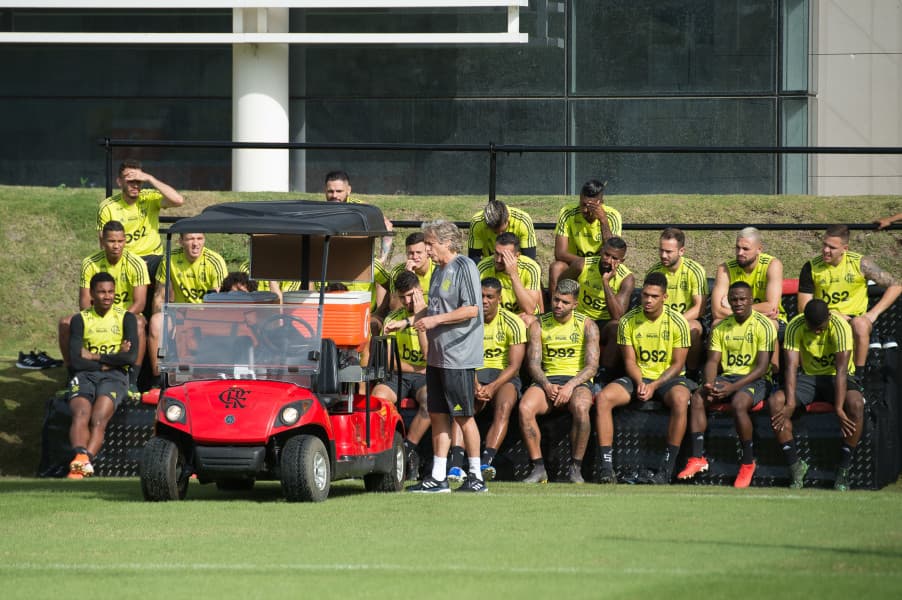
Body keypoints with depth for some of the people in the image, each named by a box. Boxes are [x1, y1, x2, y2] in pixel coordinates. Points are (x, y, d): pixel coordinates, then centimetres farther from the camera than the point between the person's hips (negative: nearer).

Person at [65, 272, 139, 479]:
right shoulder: (80, 319, 13)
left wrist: (95, 357, -3)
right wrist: (112, 359, -5)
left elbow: (131, 357, -2)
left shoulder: (126, 318, 11)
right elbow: (75, 359, 0)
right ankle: (81, 457, -52)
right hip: (85, 376, 1)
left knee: (98, 419, -29)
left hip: (115, 376, -1)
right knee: (80, 414, -30)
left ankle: (83, 461, -48)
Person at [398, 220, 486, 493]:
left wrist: (435, 320, -17)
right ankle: (438, 477, 11)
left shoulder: (464, 267, -11)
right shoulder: (439, 270, 16)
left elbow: (472, 309, -18)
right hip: (437, 355, 9)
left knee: (463, 416, -4)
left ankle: (476, 476, 4)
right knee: (437, 414, 8)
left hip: (459, 355, -9)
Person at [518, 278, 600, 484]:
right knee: (525, 408, -31)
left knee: (581, 408, -38)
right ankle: (538, 468, -23)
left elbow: (592, 365, -4)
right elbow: (533, 363, 3)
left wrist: (570, 386, -20)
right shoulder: (539, 325, 9)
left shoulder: (587, 325, 3)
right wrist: (546, 385, -16)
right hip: (547, 380, 2)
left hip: (578, 381, -2)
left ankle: (576, 468, -26)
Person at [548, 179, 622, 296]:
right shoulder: (567, 214, -12)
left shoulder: (612, 216, -13)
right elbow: (559, 253, -17)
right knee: (555, 268, -31)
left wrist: (603, 220, -30)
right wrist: (580, 262, -35)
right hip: (574, 267, 0)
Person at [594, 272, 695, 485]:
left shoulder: (677, 322, -7)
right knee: (603, 397, -25)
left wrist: (654, 385, -19)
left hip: (668, 378, -3)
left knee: (680, 399, -38)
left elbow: (678, 364, -6)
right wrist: (639, 382, -17)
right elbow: (630, 361, 3)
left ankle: (666, 470, -34)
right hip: (638, 377, 3)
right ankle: (607, 468, -27)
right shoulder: (628, 321, -1)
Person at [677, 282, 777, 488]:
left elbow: (763, 367, -14)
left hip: (755, 380, -6)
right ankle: (697, 458, -22)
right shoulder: (721, 328, 11)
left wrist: (733, 387, -23)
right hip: (727, 376, 6)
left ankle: (748, 462, -21)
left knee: (738, 403, -36)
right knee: (697, 398, -21)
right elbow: (712, 361, 7)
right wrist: (710, 384, -17)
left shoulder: (763, 325, -7)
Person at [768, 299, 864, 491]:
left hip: (837, 378, -3)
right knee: (775, 402, -25)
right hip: (808, 377, 3)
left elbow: (841, 369, -28)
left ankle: (843, 470, -22)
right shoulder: (795, 327, -13)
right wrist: (790, 403, -31)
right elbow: (792, 366, -18)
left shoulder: (840, 326, -22)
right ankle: (795, 466, -13)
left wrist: (839, 408, -36)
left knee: (856, 403, -35)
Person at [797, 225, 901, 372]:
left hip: (855, 317, -1)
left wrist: (874, 313, -10)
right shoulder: (811, 268, -2)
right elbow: (803, 308, -2)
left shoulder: (860, 264, -6)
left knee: (860, 325, -38)